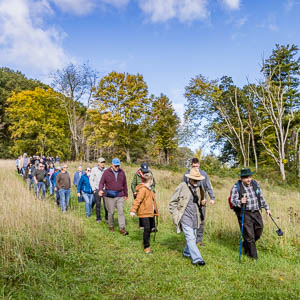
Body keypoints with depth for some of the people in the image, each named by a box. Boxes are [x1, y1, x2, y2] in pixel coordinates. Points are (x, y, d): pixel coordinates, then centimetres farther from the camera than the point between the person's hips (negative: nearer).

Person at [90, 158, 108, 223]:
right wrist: (94, 189, -2)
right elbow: (91, 179, 2)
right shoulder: (94, 169, -2)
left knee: (106, 204, -2)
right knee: (98, 204, 4)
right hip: (97, 190, -1)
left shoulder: (106, 170, 3)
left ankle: (107, 217, 11)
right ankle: (98, 218, 17)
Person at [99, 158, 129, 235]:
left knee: (121, 212, -3)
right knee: (111, 212, 8)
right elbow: (101, 182, -3)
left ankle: (122, 229, -1)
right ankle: (111, 226, 26)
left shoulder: (122, 172, 8)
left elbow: (124, 184, 14)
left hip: (120, 196, 2)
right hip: (110, 196, -2)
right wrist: (100, 190, -22)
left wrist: (126, 194, 16)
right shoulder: (106, 172, -2)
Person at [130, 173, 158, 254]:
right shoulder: (143, 189, -15)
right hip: (144, 213, -9)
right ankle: (146, 247, 3)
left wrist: (156, 211, 29)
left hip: (150, 213, 9)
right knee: (147, 229, -9)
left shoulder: (149, 189, 16)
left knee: (150, 228, 14)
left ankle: (145, 240, 36)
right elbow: (137, 200, -23)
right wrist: (133, 210, -28)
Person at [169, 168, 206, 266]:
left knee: (193, 237, 16)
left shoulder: (199, 188, 6)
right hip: (185, 217, -6)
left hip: (195, 217, 6)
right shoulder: (182, 187, -10)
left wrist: (202, 202, -1)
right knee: (190, 238, -9)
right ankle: (197, 259, -4)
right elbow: (172, 203, -5)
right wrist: (176, 216, -9)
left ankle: (187, 253, 37)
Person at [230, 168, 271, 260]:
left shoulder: (255, 184, 6)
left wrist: (267, 208, 20)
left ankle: (246, 245, 36)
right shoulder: (237, 187, -11)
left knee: (258, 232, 10)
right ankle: (253, 255, 18)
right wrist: (240, 202, -35)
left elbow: (261, 197, 17)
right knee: (249, 234, 0)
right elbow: (233, 200, -15)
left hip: (256, 212, 6)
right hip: (244, 214, -5)